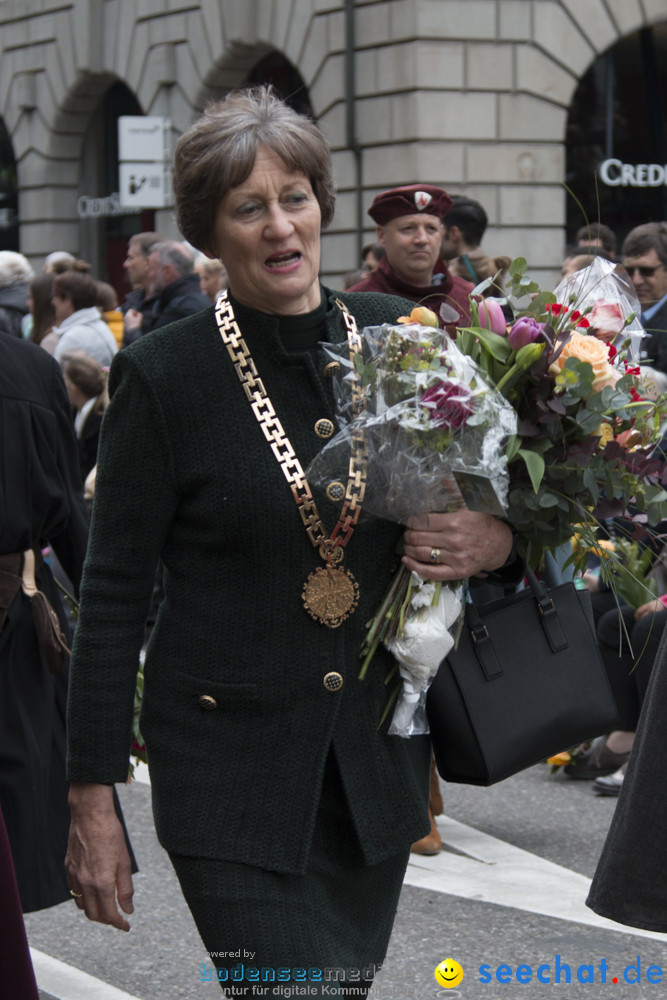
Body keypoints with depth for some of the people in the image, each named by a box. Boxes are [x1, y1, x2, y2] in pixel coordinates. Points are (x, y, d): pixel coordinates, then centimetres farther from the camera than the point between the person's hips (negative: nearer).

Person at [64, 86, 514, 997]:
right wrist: (92, 800, -6)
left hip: (379, 758, 4)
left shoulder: (399, 338, 2)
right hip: (232, 775, -4)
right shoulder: (162, 375, -8)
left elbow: (475, 496, 14)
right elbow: (113, 594, -5)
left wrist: (498, 540, -12)